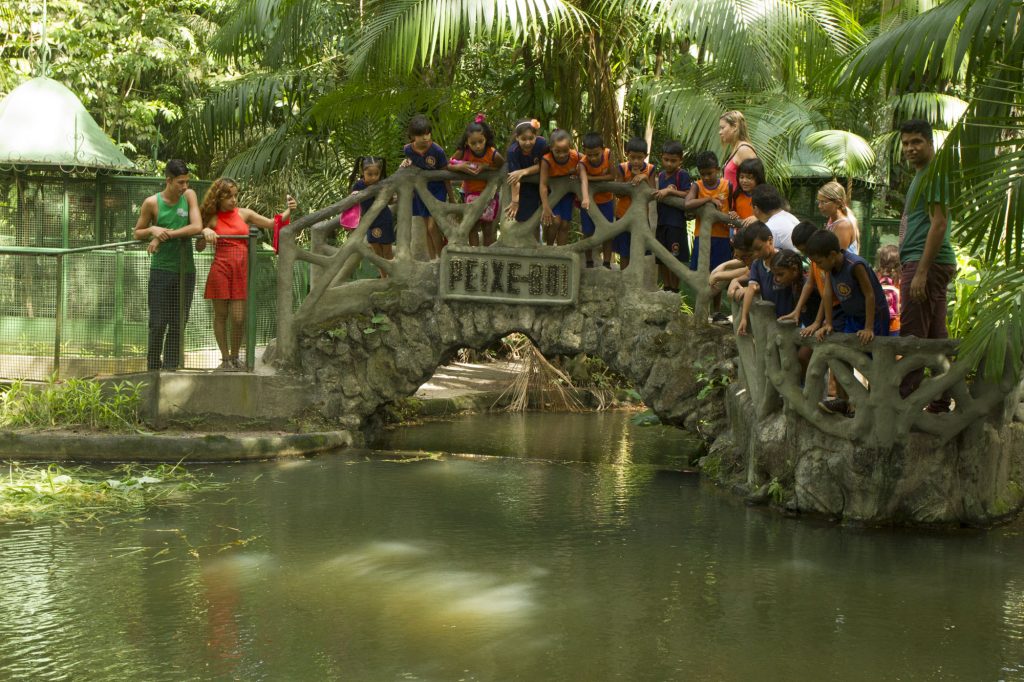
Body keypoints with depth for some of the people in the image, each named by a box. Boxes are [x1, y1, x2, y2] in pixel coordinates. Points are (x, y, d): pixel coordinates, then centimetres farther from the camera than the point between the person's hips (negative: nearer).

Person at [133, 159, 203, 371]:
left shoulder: (189, 196, 2)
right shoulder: (152, 203, -3)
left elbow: (196, 226, -10)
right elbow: (137, 233, 7)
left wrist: (166, 234, -16)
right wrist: (152, 230, -14)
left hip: (185, 270, 2)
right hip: (161, 269, -2)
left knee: (178, 325, 4)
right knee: (158, 324, -4)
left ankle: (170, 369, 9)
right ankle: (153, 369, 7)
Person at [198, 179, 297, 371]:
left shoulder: (244, 214, 9)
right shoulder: (212, 219, 4)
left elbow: (273, 224, 5)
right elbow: (199, 247, 4)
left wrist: (288, 211, -9)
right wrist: (205, 232, -14)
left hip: (241, 270, 1)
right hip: (221, 269, -1)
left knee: (239, 318, -3)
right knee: (221, 315, 5)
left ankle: (234, 357, 17)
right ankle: (225, 359, 17)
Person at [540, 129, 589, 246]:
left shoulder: (576, 157, -27)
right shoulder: (547, 160, -33)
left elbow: (583, 178, -29)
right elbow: (543, 184, -31)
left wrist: (586, 198, -43)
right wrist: (546, 208, -32)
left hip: (567, 192, 3)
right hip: (551, 191, -3)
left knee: (565, 224, 3)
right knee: (555, 220, -19)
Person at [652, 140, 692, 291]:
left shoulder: (682, 175, -8)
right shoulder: (661, 175, 13)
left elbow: (688, 195, -17)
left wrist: (670, 191, -20)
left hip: (676, 223, -7)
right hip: (661, 221, 7)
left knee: (674, 259, -2)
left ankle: (674, 290, 7)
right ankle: (666, 288, 24)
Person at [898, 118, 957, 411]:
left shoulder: (934, 174, -11)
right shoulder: (922, 176, 21)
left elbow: (939, 224, -18)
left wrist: (921, 271, -22)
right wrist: (915, 269, 21)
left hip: (925, 263, -10)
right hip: (931, 265, 10)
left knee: (912, 337, -11)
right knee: (936, 336, 11)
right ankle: (941, 403, 15)